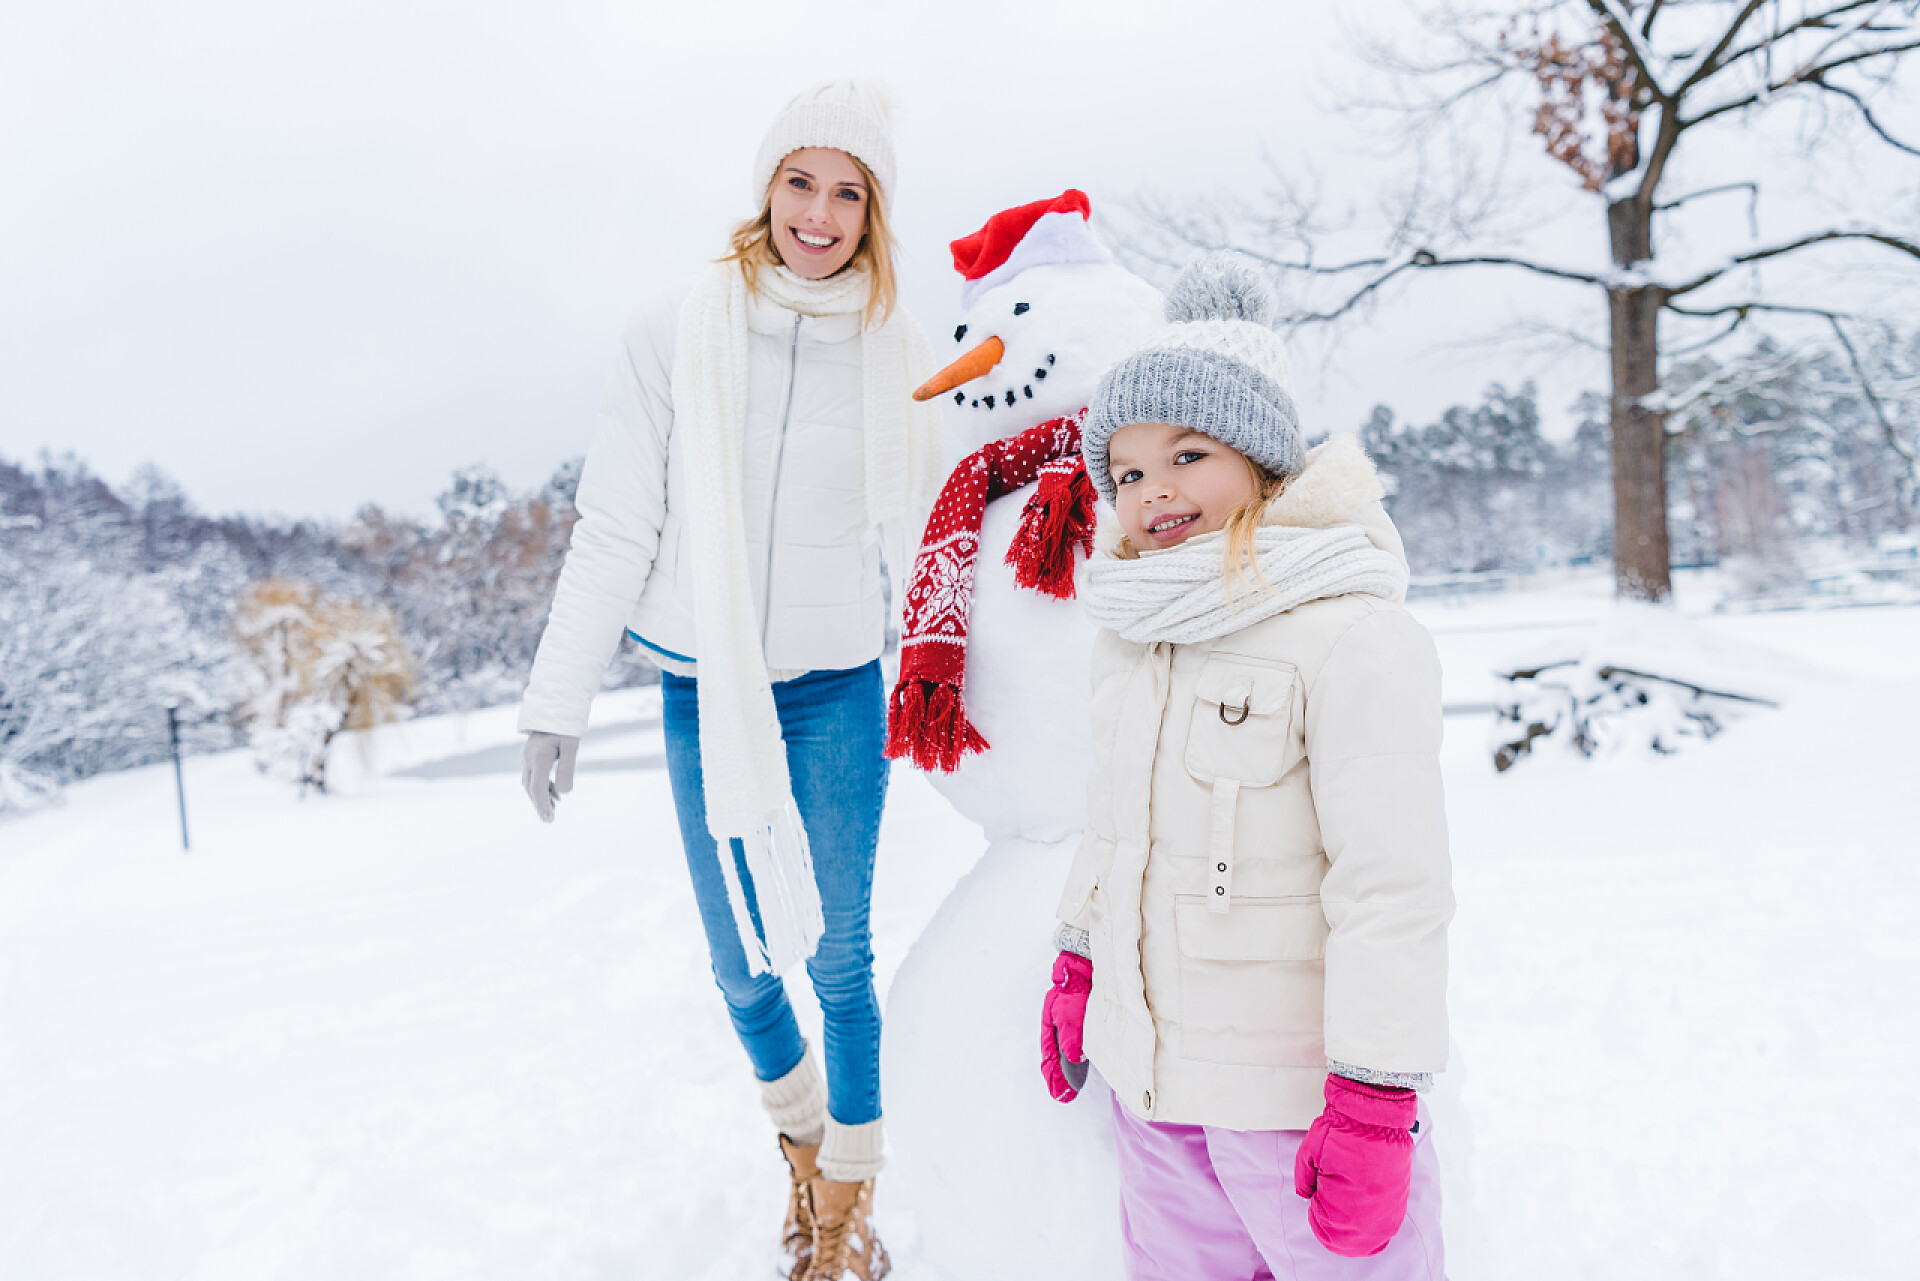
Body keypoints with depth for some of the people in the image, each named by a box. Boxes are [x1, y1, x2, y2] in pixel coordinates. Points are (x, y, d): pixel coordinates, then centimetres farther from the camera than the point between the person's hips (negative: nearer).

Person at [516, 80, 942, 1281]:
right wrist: (559, 701, -2)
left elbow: (921, 539, 8)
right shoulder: (678, 329, -4)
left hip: (839, 694, 0)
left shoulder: (898, 350, 0)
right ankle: (801, 1133, 41)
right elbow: (616, 528, -2)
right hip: (703, 693, 0)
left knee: (839, 957, 4)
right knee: (741, 965, 10)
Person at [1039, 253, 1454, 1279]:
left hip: (1294, 1086, -6)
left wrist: (1375, 1100, -18)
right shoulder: (1130, 638, 6)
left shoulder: (1351, 639, -18)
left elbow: (1394, 885, -20)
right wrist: (1076, 965, 22)